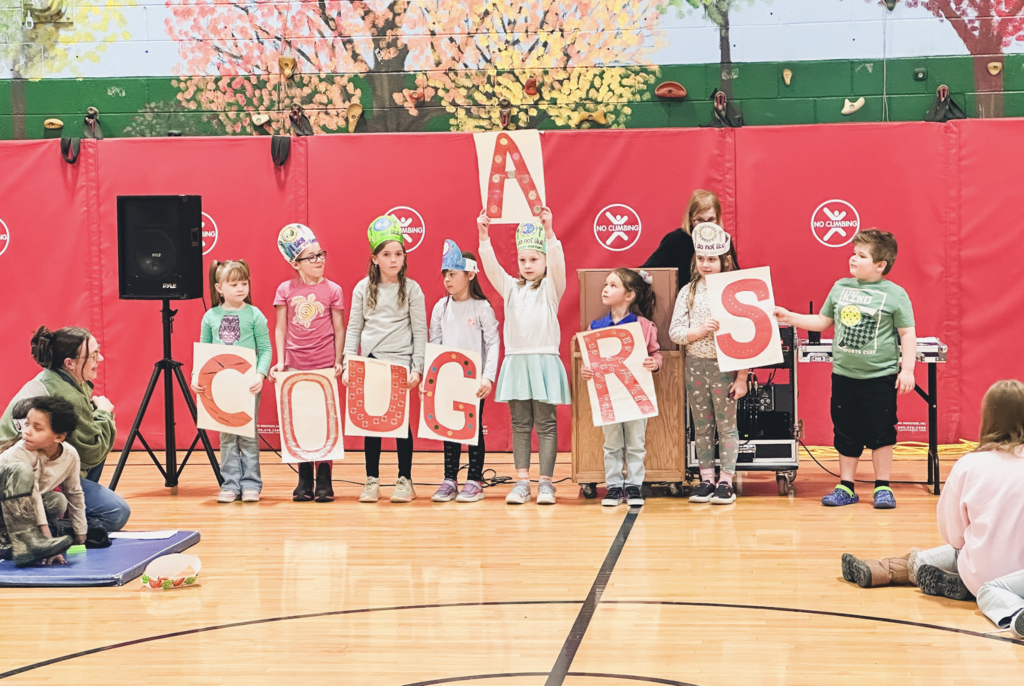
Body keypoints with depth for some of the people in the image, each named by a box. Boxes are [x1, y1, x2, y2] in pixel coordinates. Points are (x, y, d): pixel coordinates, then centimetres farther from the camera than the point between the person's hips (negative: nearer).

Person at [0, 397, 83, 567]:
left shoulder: (70, 455, -11)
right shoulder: (21, 452, -28)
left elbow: (75, 494, 5)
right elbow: (32, 494, -32)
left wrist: (80, 534, 12)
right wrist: (47, 537, -36)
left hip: (23, 506, 6)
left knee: (58, 502, -24)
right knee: (20, 471, -33)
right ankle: (25, 542, -38)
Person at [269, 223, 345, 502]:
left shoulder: (332, 290, 0)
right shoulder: (286, 290, 3)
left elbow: (339, 330, 3)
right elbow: (281, 328, 5)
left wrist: (338, 362, -3)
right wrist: (280, 361, -1)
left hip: (324, 366, -1)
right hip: (295, 365, 1)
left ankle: (324, 482, 10)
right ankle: (305, 483, 15)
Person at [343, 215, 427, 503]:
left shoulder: (411, 289, 0)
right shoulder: (363, 288, 6)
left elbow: (420, 331, 0)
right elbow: (354, 329, 7)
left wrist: (417, 368, -7)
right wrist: (347, 365, 0)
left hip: (399, 362, -2)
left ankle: (405, 481, 8)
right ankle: (372, 481, 12)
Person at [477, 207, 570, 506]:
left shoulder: (550, 288, 3)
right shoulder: (510, 287, 12)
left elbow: (557, 263, -15)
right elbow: (491, 266, -2)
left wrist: (549, 231, -29)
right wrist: (483, 236, -17)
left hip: (544, 361, -3)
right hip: (516, 361, 3)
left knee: (545, 424, 0)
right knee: (520, 424, 5)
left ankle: (546, 482, 3)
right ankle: (522, 481, 8)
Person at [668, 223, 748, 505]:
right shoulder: (688, 292, 5)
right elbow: (674, 331, 1)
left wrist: (742, 376, -11)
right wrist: (699, 331, -18)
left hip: (725, 365, -3)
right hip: (695, 364, 4)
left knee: (726, 424, 3)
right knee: (702, 425, 11)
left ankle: (726, 481, 10)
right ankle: (706, 479, 19)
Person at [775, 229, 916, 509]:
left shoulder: (895, 294, -7)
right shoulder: (840, 287, 6)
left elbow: (908, 334, -5)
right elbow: (822, 321, 15)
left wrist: (907, 369, -11)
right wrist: (789, 317, 9)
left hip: (880, 377, -4)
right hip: (844, 375, 4)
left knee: (881, 433, 4)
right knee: (846, 435, 11)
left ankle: (882, 487, 16)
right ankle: (846, 487, 20)